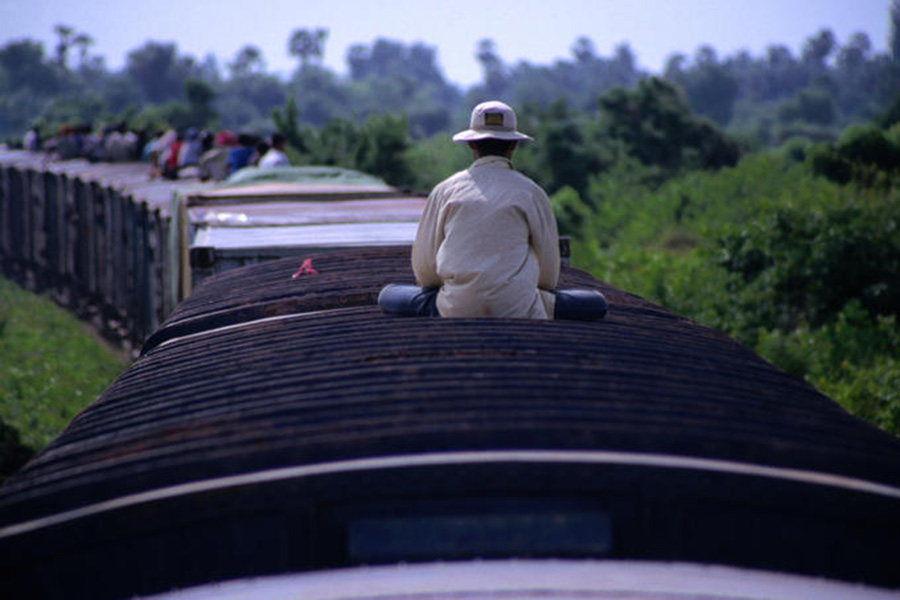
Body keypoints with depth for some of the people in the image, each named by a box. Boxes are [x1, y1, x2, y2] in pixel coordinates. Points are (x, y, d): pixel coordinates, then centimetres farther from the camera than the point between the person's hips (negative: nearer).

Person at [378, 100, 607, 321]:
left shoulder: (445, 190, 5)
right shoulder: (530, 192, 2)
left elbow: (424, 269, 11)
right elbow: (549, 268, 10)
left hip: (456, 310, 1)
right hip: (518, 311, -1)